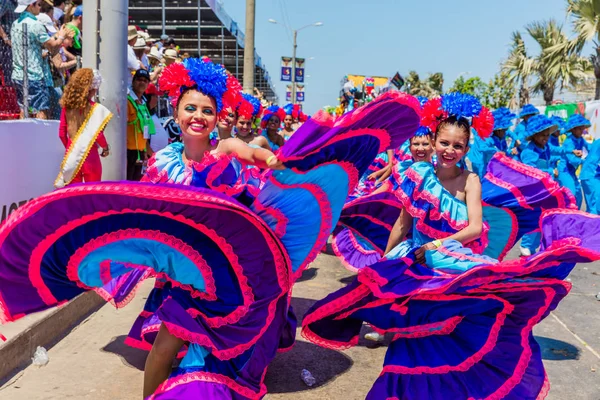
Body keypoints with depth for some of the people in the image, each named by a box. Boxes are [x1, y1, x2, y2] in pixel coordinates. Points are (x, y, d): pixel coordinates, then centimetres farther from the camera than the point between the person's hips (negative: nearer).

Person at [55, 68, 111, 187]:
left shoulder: (67, 106, 1)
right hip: (89, 155, -4)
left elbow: (62, 133, 5)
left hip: (71, 155, 4)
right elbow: (98, 135, -14)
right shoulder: (96, 108, -12)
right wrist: (105, 147, 4)